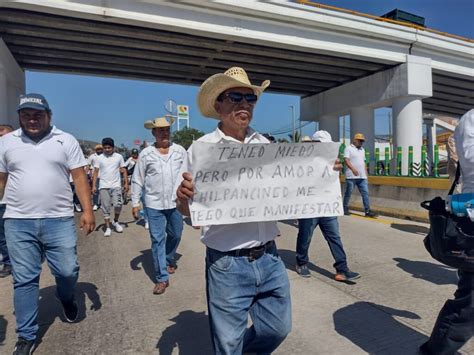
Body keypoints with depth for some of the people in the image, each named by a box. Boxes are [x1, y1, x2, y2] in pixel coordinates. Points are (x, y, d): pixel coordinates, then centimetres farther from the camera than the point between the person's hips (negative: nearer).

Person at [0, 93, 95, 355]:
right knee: (24, 280, 8)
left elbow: (80, 177, -1)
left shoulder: (66, 140, 2)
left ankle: (66, 298, 39)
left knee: (67, 271, 3)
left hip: (59, 220, -1)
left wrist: (88, 210, -9)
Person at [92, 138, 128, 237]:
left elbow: (124, 171, 5)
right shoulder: (99, 158, 3)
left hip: (116, 186, 0)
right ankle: (108, 228, 12)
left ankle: (115, 221, 17)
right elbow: (96, 172, 2)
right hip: (104, 186, 1)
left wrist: (126, 183, -1)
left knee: (117, 205, -11)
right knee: (106, 207, 3)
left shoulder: (119, 157, 3)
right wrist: (94, 186, -5)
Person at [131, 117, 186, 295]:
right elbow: (137, 180, 3)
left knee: (175, 235, 16)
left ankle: (169, 260, 45)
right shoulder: (146, 154, -1)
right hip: (154, 204, -2)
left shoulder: (180, 151, 2)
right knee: (157, 240, 1)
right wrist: (135, 203, 0)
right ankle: (162, 278, 11)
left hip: (176, 202, 2)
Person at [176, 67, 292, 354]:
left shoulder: (265, 145, 5)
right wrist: (184, 196, -26)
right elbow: (188, 211, -4)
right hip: (227, 265, -4)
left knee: (278, 329, 21)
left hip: (269, 258, 5)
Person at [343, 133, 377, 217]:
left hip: (362, 177, 7)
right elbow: (346, 160, -15)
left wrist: (366, 173, 19)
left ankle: (367, 211, -1)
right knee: (348, 193, 2)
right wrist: (353, 169, -28)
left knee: (365, 193, -1)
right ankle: (345, 209, 14)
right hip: (351, 176, -6)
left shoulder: (362, 150, 20)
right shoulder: (348, 148, -3)